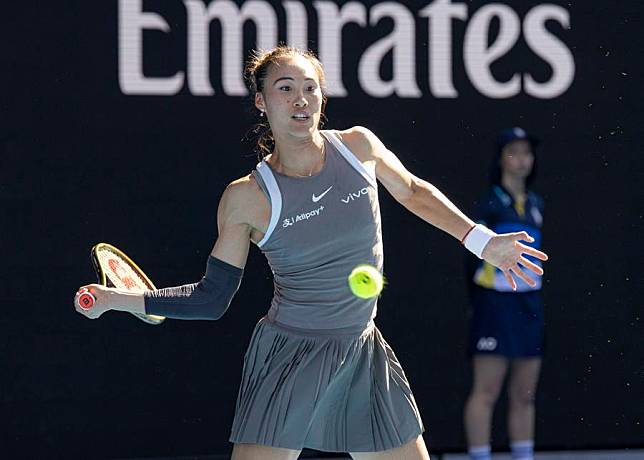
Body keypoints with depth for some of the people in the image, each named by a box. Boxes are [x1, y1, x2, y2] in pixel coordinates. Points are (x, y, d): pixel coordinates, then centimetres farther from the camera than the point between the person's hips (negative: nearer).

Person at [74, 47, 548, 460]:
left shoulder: (359, 145, -2)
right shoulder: (247, 198, -11)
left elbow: (413, 191, 19)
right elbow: (211, 298, -4)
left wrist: (480, 239, 16)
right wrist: (119, 298, -14)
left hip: (363, 355, 4)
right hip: (288, 360, -4)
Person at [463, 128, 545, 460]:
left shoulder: (536, 204, 14)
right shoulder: (490, 202, -6)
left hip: (529, 304, 6)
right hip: (496, 302, -6)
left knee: (524, 395, 8)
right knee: (486, 392, -6)